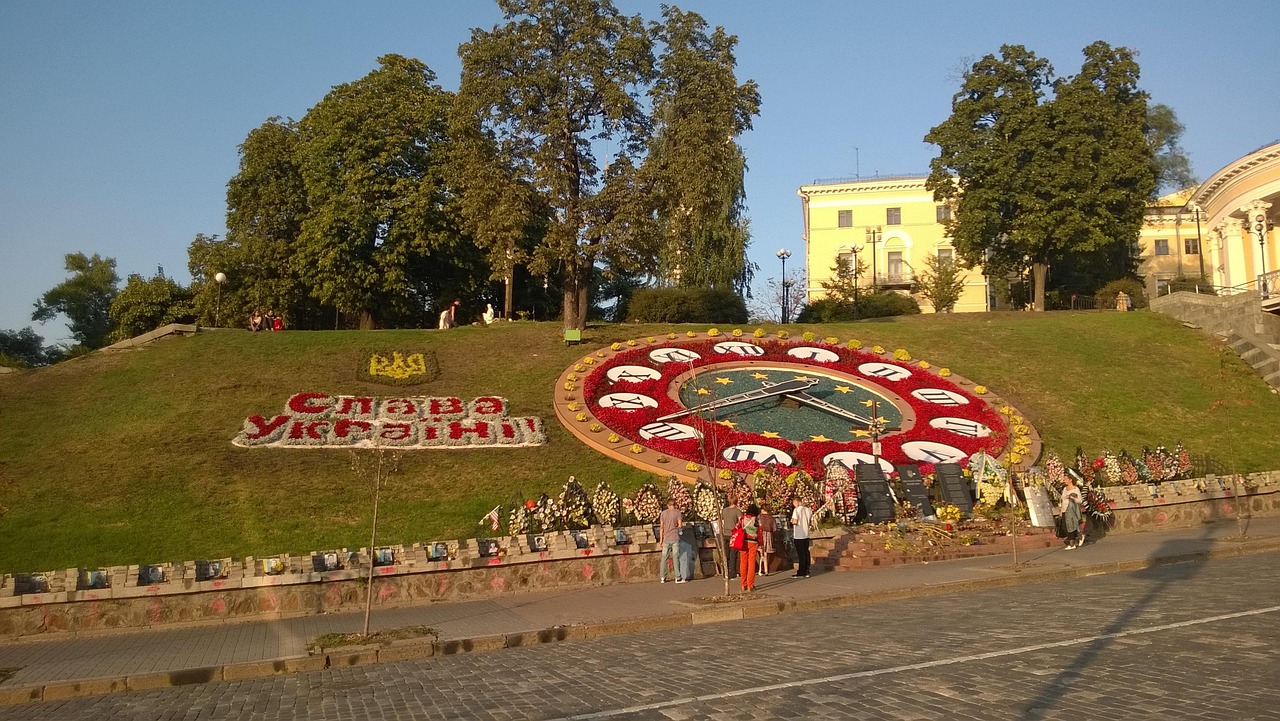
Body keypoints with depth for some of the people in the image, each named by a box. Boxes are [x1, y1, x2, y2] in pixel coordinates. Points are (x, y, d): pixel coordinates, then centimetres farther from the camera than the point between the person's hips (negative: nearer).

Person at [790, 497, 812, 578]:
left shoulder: (797, 510, -13)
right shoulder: (808, 510, 7)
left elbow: (794, 522, -20)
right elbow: (811, 522, 12)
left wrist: (792, 521, 1)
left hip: (798, 535, -6)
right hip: (806, 534, 6)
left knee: (801, 554, -2)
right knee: (806, 553, 11)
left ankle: (801, 573, 3)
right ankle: (806, 572, 14)